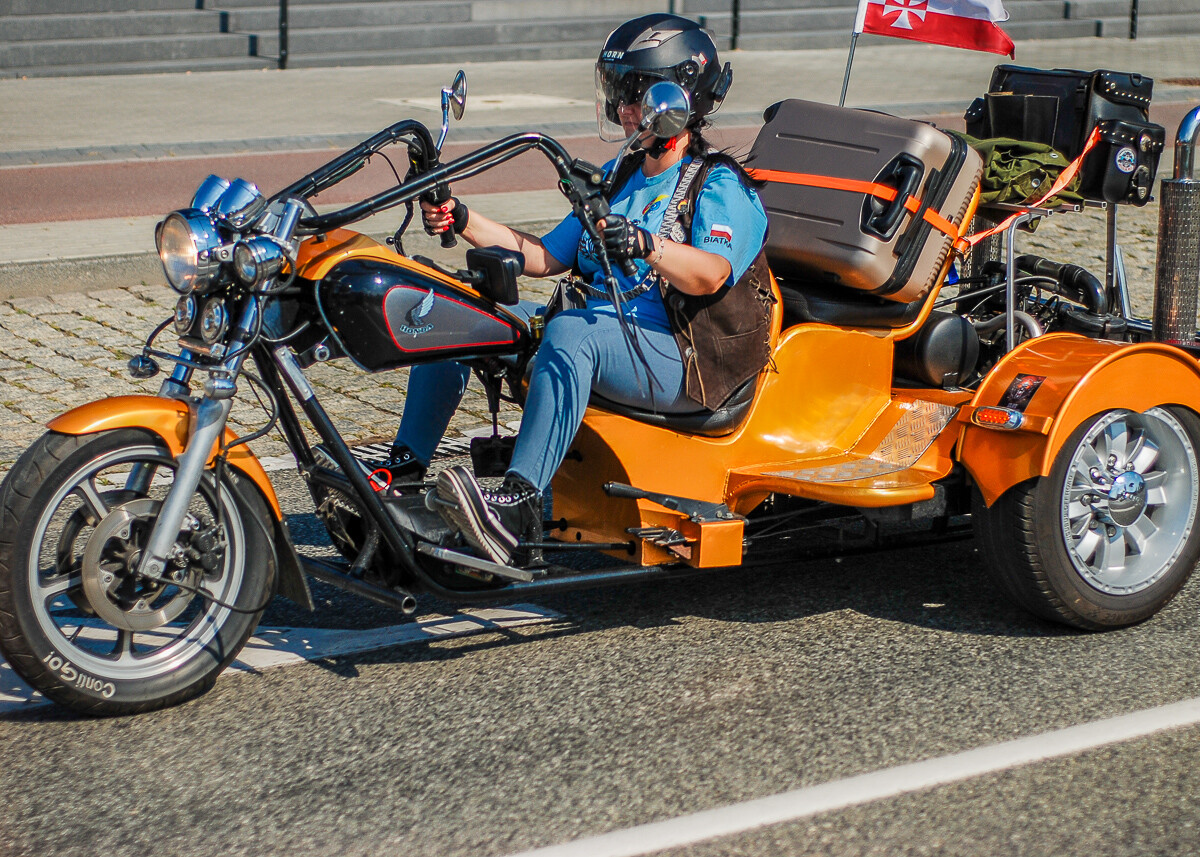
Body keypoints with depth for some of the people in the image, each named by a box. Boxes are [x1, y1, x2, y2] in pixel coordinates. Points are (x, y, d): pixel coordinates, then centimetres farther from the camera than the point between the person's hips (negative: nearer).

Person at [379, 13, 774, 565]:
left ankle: (518, 505, -51)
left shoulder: (721, 187, -2)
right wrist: (464, 222, 9)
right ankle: (405, 467, -9)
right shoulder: (619, 179, 23)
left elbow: (710, 275, -22)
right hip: (604, 339, 8)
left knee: (570, 332, -39)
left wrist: (647, 244, -41)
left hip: (680, 363, -8)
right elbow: (544, 258, 21)